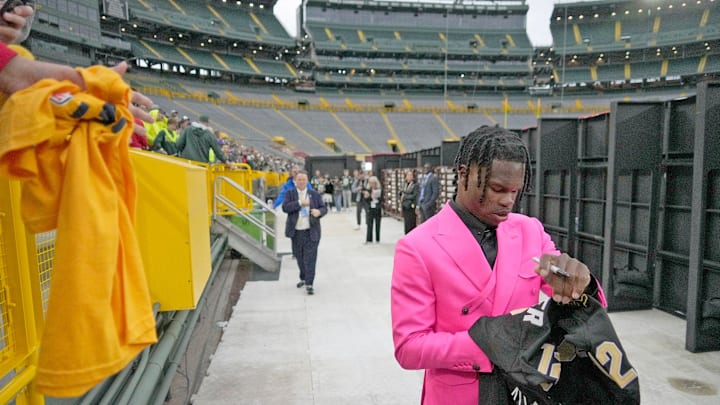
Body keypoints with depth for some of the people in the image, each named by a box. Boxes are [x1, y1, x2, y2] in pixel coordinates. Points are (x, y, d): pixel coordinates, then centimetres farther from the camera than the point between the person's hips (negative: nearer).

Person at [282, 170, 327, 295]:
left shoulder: (315, 194, 6)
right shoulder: (290, 194, 5)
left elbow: (324, 208, 4)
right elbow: (285, 207, -10)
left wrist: (319, 211, -20)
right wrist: (300, 203, -19)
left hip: (311, 232, -2)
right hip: (296, 232, 2)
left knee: (310, 258, -7)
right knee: (299, 257, 16)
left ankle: (309, 284, -4)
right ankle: (303, 278, 37)